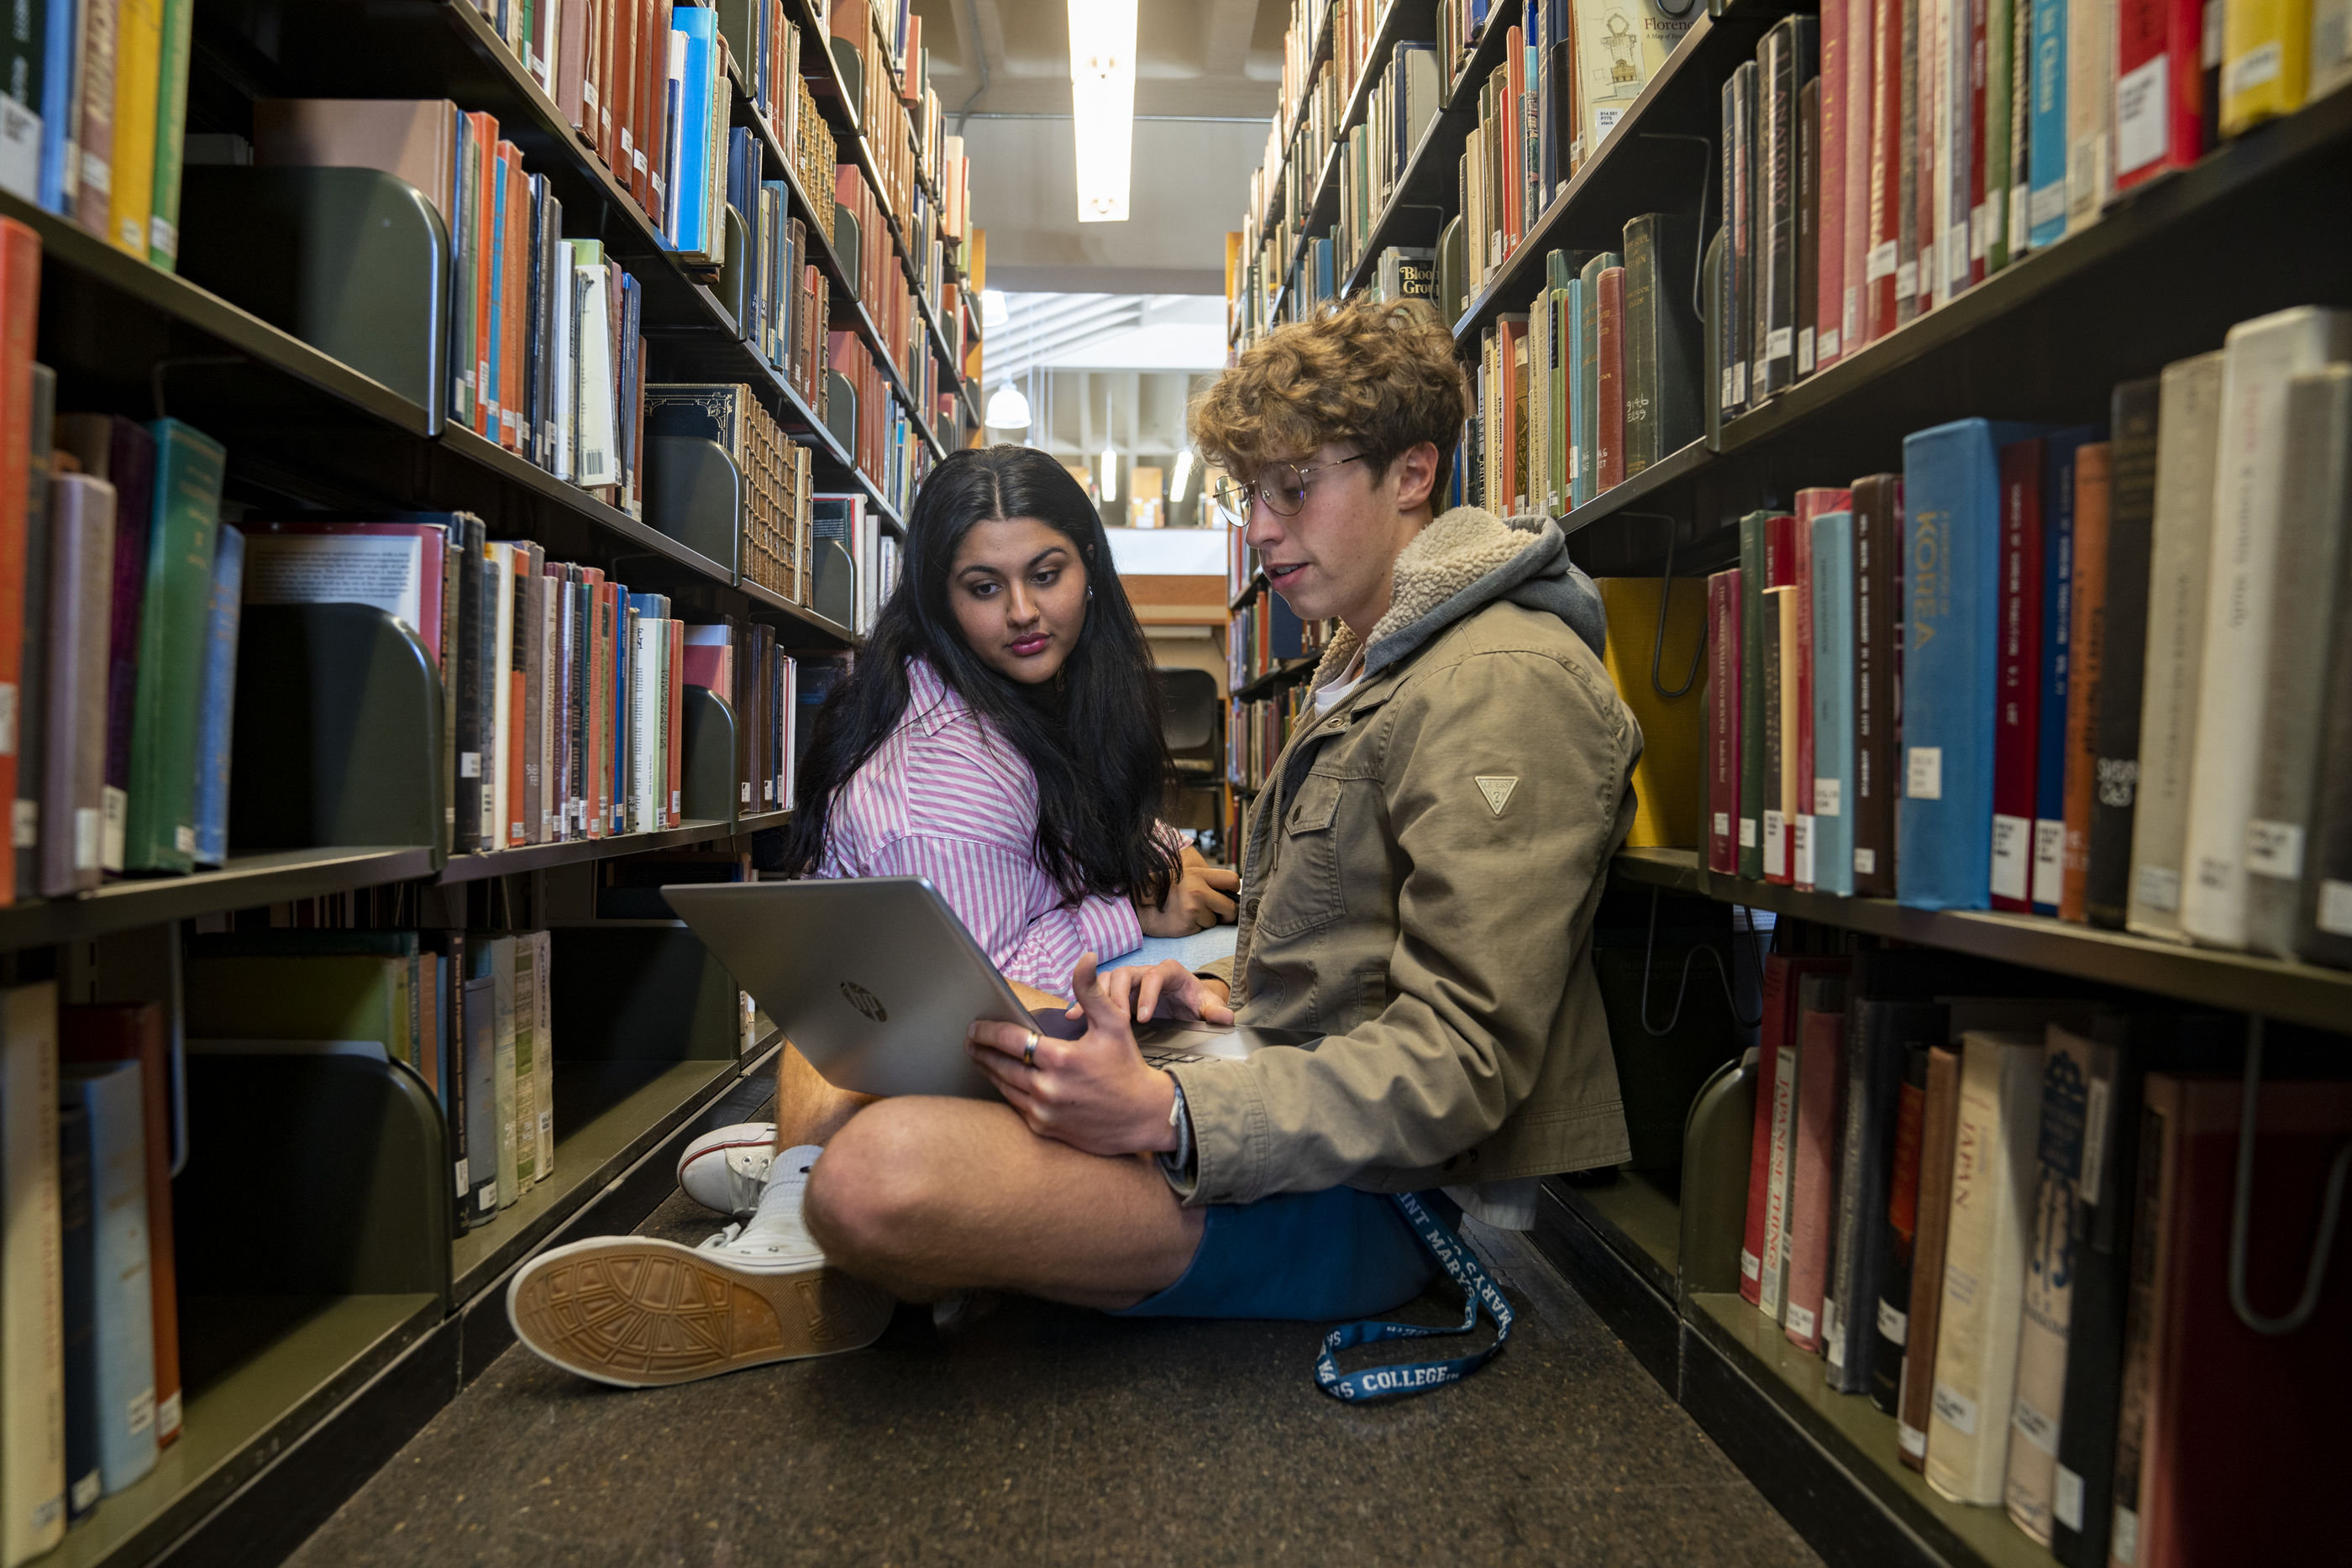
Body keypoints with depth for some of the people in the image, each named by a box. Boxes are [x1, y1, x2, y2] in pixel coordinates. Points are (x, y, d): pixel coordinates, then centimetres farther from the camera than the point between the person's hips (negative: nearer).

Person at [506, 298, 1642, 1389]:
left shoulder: (1505, 683, -14)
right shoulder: (1362, 675, 19)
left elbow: (1463, 1061, -22)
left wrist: (1167, 1117, -30)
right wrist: (1225, 996, 4)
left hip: (1376, 1197, -10)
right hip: (1289, 1107, 10)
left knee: (887, 1173, -30)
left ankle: (806, 1288, 0)